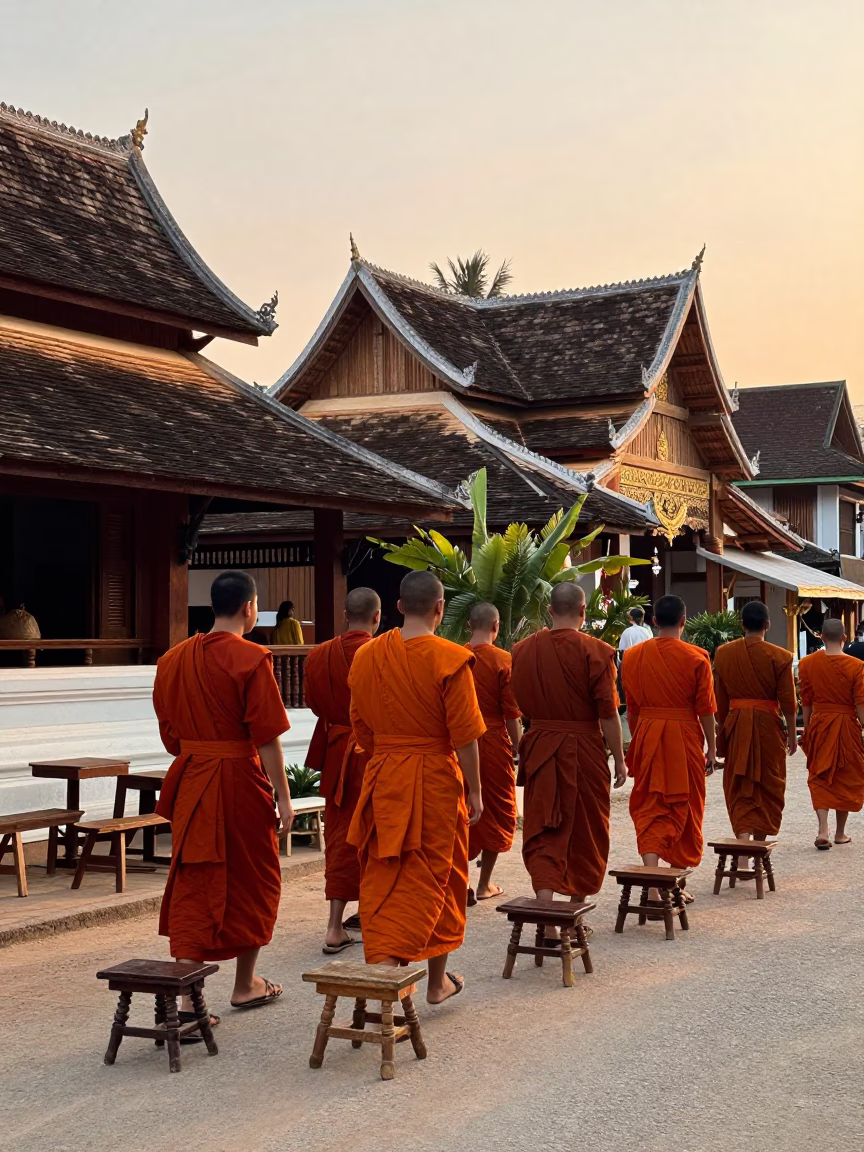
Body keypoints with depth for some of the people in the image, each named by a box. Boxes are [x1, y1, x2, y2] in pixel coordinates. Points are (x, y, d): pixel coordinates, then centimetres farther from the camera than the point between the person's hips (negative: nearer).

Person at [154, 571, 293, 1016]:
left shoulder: (174, 659, 5)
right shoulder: (251, 659, -13)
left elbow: (170, 733, 12)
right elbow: (267, 737, -14)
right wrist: (282, 795, -8)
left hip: (190, 783, 5)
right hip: (240, 782, -4)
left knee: (193, 884, 7)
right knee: (251, 883, 13)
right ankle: (245, 985, 28)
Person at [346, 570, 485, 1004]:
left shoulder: (366, 656, 2)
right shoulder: (449, 659, -13)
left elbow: (361, 729, 9)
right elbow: (465, 736, -12)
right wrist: (475, 791, -3)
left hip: (382, 777, 3)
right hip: (436, 780, -3)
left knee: (382, 880, 10)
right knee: (437, 878, 12)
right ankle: (438, 980, 25)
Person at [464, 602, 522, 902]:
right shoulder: (503, 660, -9)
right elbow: (511, 712, -9)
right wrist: (517, 747, 0)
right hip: (493, 742, -3)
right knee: (495, 810, 11)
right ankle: (485, 883, 16)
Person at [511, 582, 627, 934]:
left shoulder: (522, 650, 1)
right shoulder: (594, 651, -11)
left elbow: (520, 703, 10)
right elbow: (608, 713, -11)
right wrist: (619, 759, -3)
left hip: (538, 749, 2)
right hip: (584, 751, -2)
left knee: (542, 831, 4)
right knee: (585, 832, 13)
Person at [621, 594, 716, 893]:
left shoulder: (633, 656, 1)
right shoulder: (695, 657, -7)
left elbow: (631, 708, 7)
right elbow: (705, 709, -4)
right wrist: (711, 748, 5)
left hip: (647, 737, 2)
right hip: (685, 739, -1)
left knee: (649, 811, 4)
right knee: (683, 810, 13)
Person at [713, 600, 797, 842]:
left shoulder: (723, 653, -1)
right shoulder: (779, 656, -9)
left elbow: (720, 699, 6)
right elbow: (787, 701, -5)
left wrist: (723, 727, 17)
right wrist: (792, 734, 6)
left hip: (736, 724, 2)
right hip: (768, 725, -1)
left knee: (739, 787, 7)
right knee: (767, 787, 13)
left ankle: (743, 837, -16)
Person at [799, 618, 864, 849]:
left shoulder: (807, 664, -5)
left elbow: (806, 702, 2)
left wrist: (807, 730, 12)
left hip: (819, 725, 1)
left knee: (820, 778, 9)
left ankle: (823, 830, -8)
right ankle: (840, 833, 22)